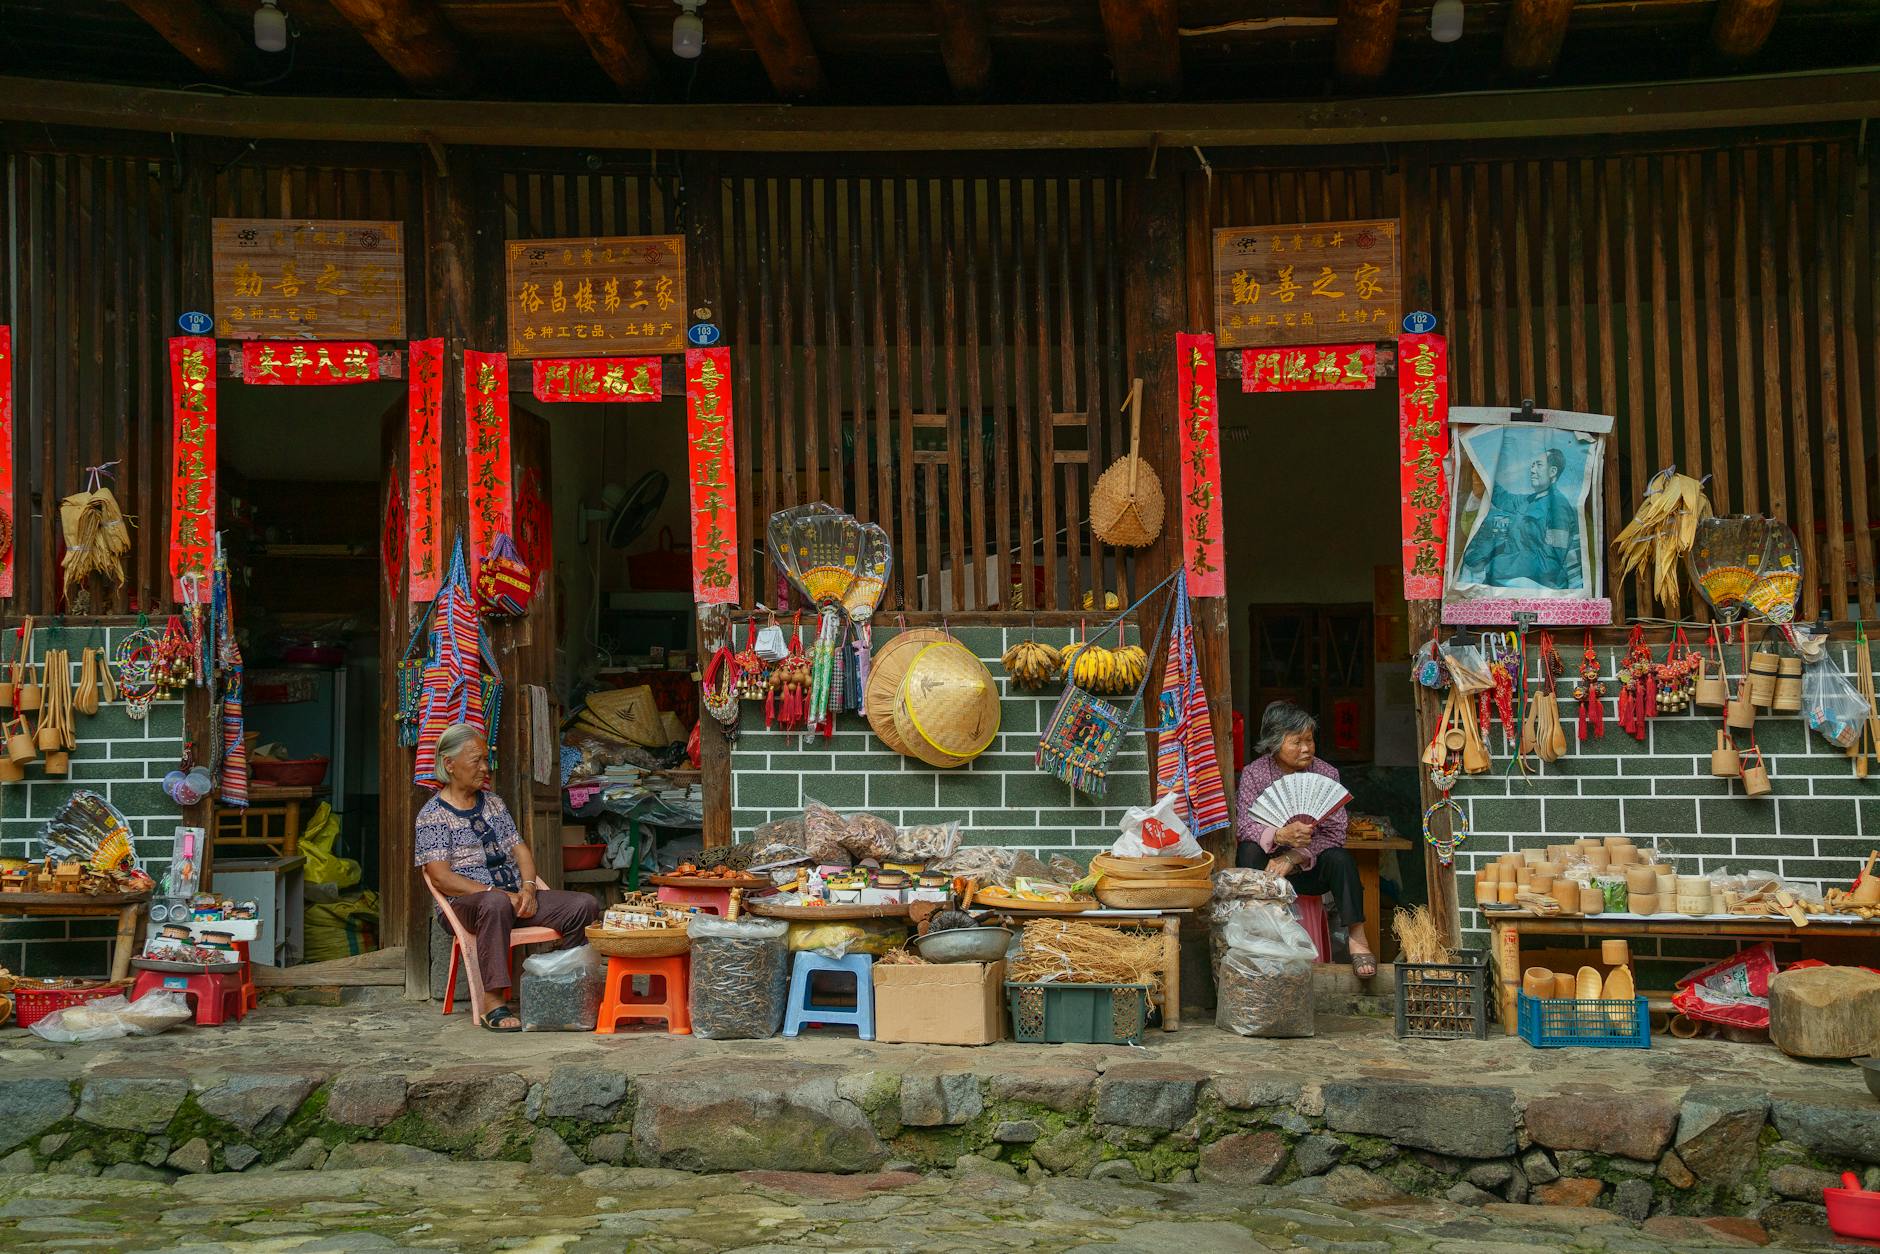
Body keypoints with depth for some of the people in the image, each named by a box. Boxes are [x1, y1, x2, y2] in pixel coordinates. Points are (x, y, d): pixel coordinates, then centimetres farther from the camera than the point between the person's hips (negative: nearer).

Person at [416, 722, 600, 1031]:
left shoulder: (493, 803, 19)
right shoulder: (433, 815, -3)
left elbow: (519, 848, 16)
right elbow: (441, 877, -13)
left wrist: (528, 888, -6)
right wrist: (497, 894, -20)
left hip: (516, 894, 7)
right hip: (465, 902, -7)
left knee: (585, 905, -13)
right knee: (495, 905, -43)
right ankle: (495, 1004, -43)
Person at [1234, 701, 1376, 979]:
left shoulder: (1326, 773, -4)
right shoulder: (1254, 774, -5)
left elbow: (1334, 832, -12)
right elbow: (1245, 826, -16)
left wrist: (1294, 857, -26)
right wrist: (1281, 835, -37)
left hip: (1310, 867, 1)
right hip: (1269, 863, 0)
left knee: (1340, 858, -29)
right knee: (1250, 851, -31)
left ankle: (1356, 936, -23)